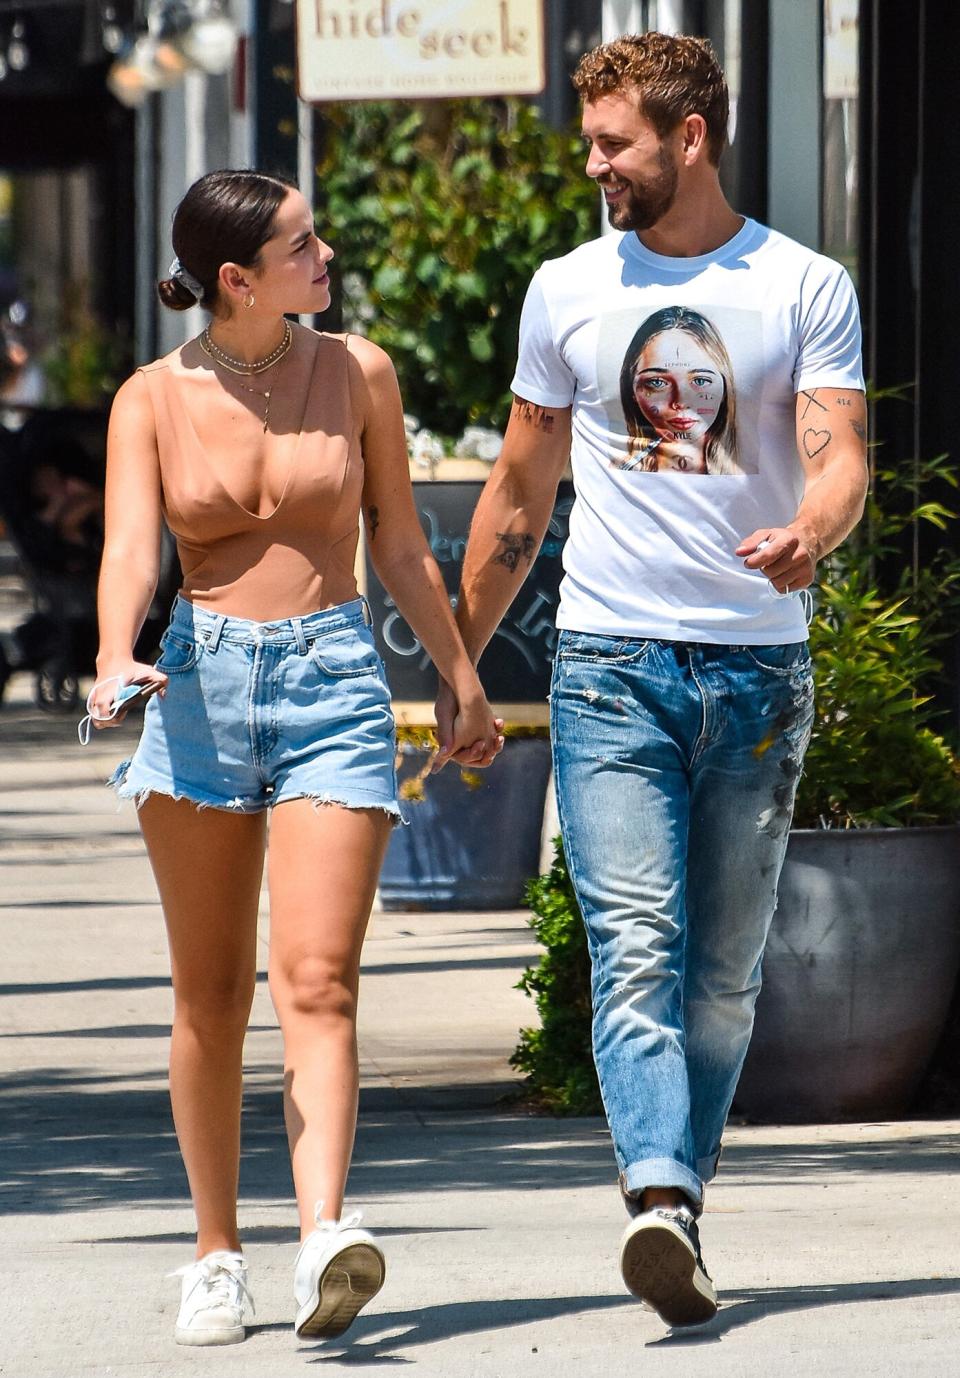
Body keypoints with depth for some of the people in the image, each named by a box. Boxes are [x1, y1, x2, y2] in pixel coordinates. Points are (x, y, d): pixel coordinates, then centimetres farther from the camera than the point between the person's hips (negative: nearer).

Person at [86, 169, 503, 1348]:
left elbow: (400, 549, 16)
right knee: (209, 995, 5)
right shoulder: (153, 400, 1)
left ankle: (324, 1240, -28)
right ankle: (216, 1253, 16)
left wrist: (462, 682, 21)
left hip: (334, 683, 0)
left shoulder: (357, 374, 6)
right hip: (201, 685, 0)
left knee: (316, 984, -14)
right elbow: (129, 548, -12)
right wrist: (116, 660, -32)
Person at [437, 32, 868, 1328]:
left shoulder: (805, 288, 2)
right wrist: (457, 664, 19)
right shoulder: (569, 291, 9)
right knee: (637, 949, -16)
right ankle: (660, 1206, -29)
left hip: (758, 669, 0)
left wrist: (807, 534, -31)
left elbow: (840, 457, -8)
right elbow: (519, 492, 17)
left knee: (723, 974, 7)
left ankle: (679, 1205, 19)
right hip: (611, 665, 0)